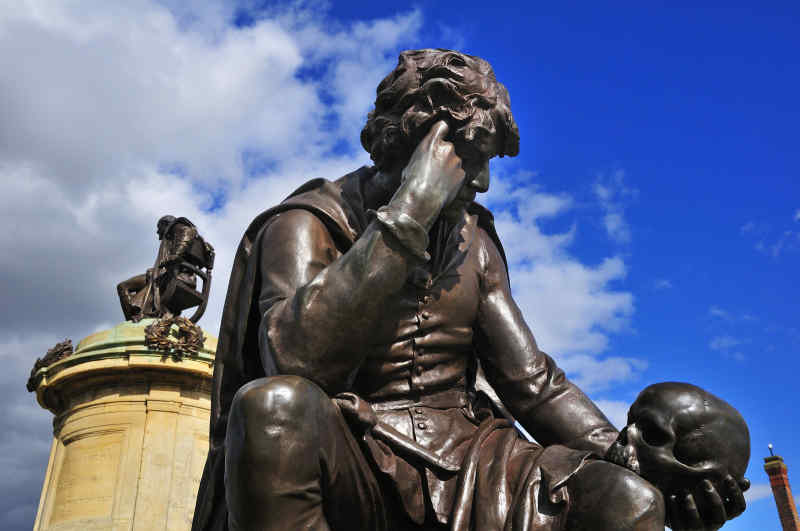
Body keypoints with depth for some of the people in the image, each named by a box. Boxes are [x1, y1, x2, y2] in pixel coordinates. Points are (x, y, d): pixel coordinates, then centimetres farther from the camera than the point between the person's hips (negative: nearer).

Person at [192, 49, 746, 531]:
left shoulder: (474, 243, 11)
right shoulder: (306, 226, -5)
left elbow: (532, 380, 11)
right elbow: (296, 361, -25)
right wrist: (409, 214, -26)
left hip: (458, 467, 5)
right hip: (350, 469, -4)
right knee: (276, 404, -36)